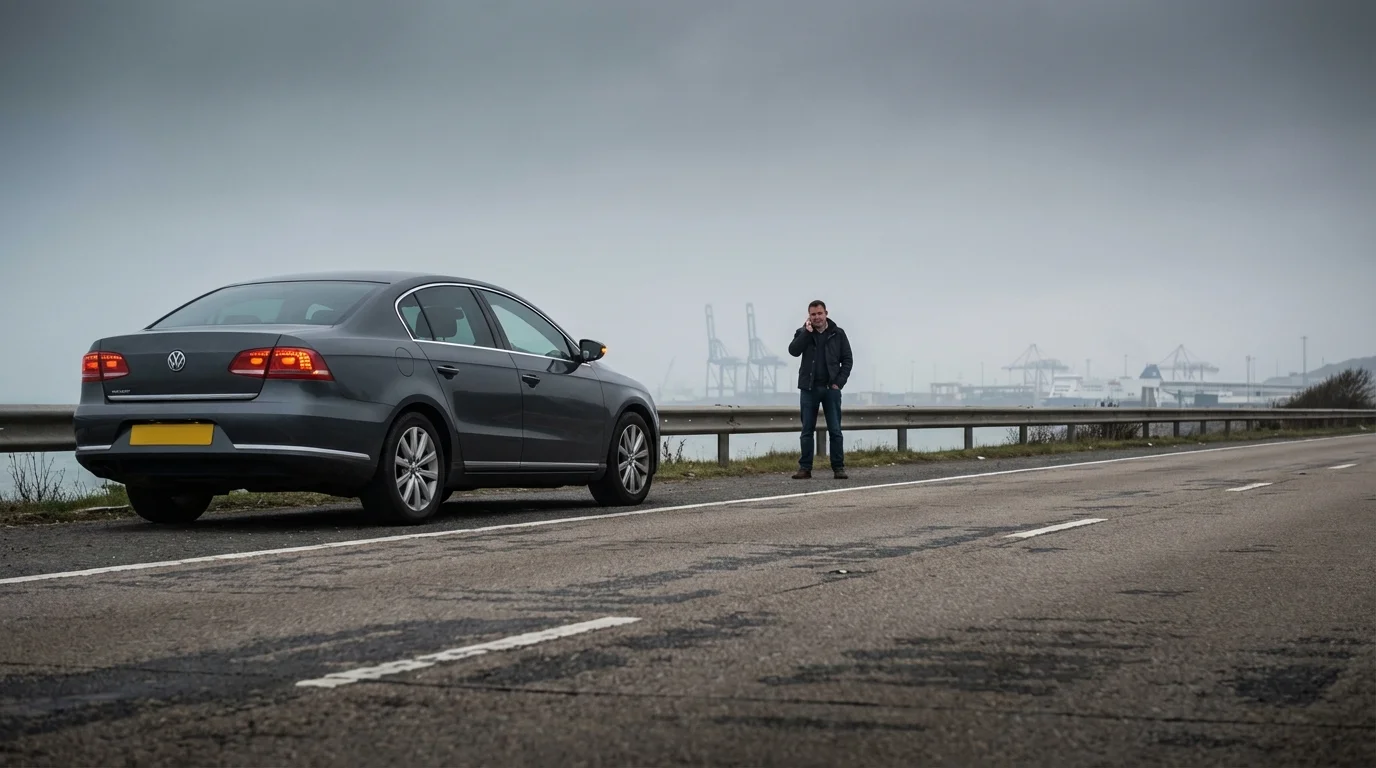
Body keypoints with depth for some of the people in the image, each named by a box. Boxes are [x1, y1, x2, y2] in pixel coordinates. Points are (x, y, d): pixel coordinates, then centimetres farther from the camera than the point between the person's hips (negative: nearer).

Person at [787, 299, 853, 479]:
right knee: (807, 430, 3)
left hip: (831, 388, -1)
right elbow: (793, 350, -12)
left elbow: (847, 360, 4)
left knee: (835, 430, 0)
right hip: (809, 389, 1)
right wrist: (807, 332, -15)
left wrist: (839, 382, -6)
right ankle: (805, 468, 6)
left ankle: (839, 467, 3)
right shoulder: (803, 333, 6)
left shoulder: (838, 334, 5)